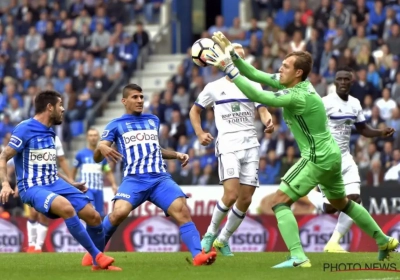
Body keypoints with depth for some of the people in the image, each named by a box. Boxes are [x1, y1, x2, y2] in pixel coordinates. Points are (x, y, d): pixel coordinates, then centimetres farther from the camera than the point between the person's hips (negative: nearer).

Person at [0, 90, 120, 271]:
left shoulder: (49, 132, 15)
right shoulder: (25, 129, -10)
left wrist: (72, 184, 30)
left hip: (55, 184, 8)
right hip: (33, 187, -8)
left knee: (94, 216, -3)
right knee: (66, 207, -35)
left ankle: (98, 262, 18)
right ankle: (97, 255, -25)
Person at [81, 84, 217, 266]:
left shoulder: (153, 120, 22)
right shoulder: (116, 125, 10)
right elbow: (96, 158, 3)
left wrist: (176, 155, 19)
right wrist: (102, 149, -21)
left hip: (160, 178, 3)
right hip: (134, 179, -3)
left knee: (182, 211, -21)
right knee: (119, 212, -28)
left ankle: (198, 255, -26)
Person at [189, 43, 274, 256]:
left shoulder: (253, 85, 10)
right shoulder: (214, 87, 6)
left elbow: (263, 110, 0)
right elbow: (194, 111, 17)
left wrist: (268, 121, -23)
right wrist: (200, 133, 2)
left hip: (251, 145, 3)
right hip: (228, 144, -3)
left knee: (245, 200, 1)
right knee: (231, 194, -19)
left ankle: (223, 240, 18)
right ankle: (211, 233, 3)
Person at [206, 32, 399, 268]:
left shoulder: (298, 96, -23)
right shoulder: (290, 83, 3)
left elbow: (259, 96, -31)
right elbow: (255, 75, 4)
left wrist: (229, 69, -31)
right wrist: (232, 53, -6)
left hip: (317, 158, -10)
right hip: (330, 155, 10)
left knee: (280, 201, -11)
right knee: (342, 203, 27)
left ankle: (298, 258, -22)